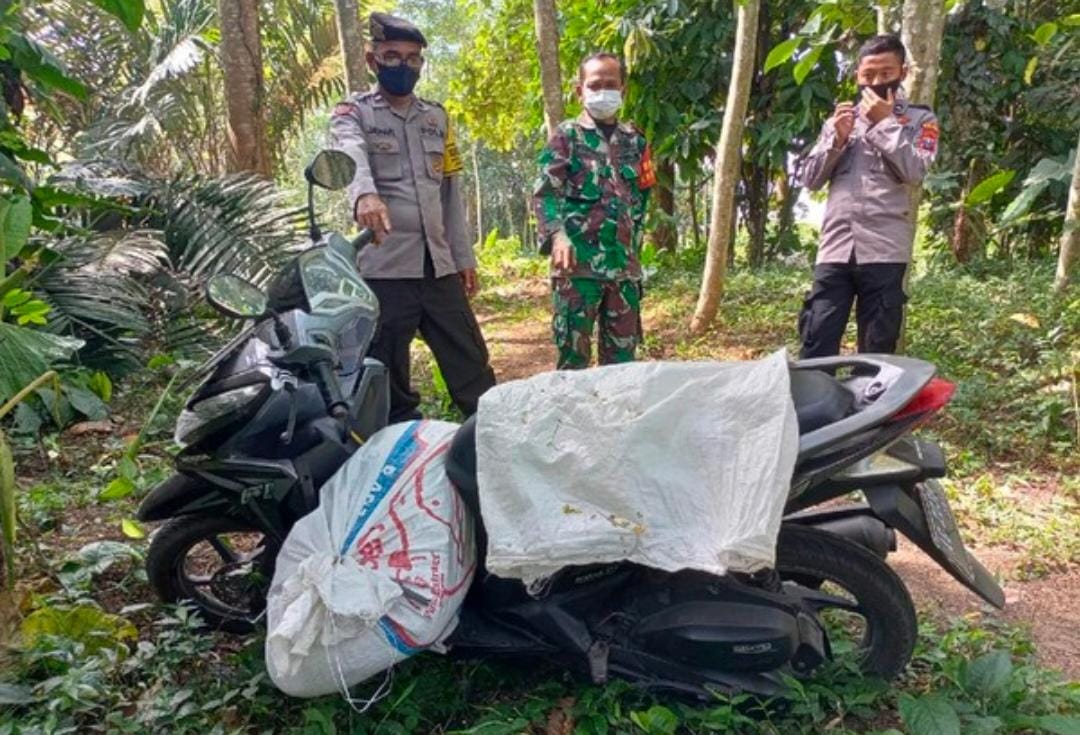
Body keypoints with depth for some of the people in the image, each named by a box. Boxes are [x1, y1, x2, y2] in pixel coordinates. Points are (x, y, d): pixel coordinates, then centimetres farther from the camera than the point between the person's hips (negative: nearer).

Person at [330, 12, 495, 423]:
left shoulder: (437, 117, 18)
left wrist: (464, 256, 13)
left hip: (439, 265, 4)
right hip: (384, 267, -4)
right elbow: (351, 156, -21)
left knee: (472, 365, 9)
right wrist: (365, 194, -43)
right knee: (388, 381, 3)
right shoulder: (353, 113, 3)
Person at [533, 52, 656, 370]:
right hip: (578, 263, -4)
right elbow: (544, 194, -6)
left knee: (622, 354, 10)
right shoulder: (567, 135, 2)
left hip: (624, 264, 4)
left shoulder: (635, 140, 15)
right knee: (573, 352, -1)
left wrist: (635, 244, 16)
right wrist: (557, 236, -23)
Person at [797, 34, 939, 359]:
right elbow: (810, 178, 13)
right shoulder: (839, 119, 19)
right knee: (816, 345, -3)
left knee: (877, 352, 2)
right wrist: (837, 139, 0)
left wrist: (884, 123, -3)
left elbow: (914, 172, -7)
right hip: (835, 248, 2)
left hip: (884, 251, -2)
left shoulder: (920, 120, 11)